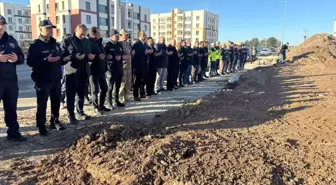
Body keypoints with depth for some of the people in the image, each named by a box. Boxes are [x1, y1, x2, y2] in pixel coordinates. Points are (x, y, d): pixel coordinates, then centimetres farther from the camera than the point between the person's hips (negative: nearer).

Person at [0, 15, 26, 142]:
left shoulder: (11, 40, 13)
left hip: (11, 80, 5)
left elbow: (22, 57, 14)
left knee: (11, 108, 13)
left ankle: (13, 132, 24)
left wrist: (17, 58, -10)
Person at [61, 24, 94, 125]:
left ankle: (80, 112, 29)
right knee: (71, 95, 1)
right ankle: (71, 116, 9)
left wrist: (90, 56, -2)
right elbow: (63, 55, -11)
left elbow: (89, 53, 21)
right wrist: (75, 57, -24)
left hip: (84, 71, 6)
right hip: (72, 72, -5)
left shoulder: (86, 41, 13)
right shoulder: (67, 41, -5)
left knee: (82, 94, 15)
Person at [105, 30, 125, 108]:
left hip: (119, 69, 6)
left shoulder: (119, 45, 15)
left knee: (118, 86, 13)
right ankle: (109, 103, 7)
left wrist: (120, 57, -2)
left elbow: (122, 54, 19)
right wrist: (115, 58, -16)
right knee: (110, 87, 0)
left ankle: (116, 101, 24)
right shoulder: (108, 45, -4)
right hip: (111, 69, -6)